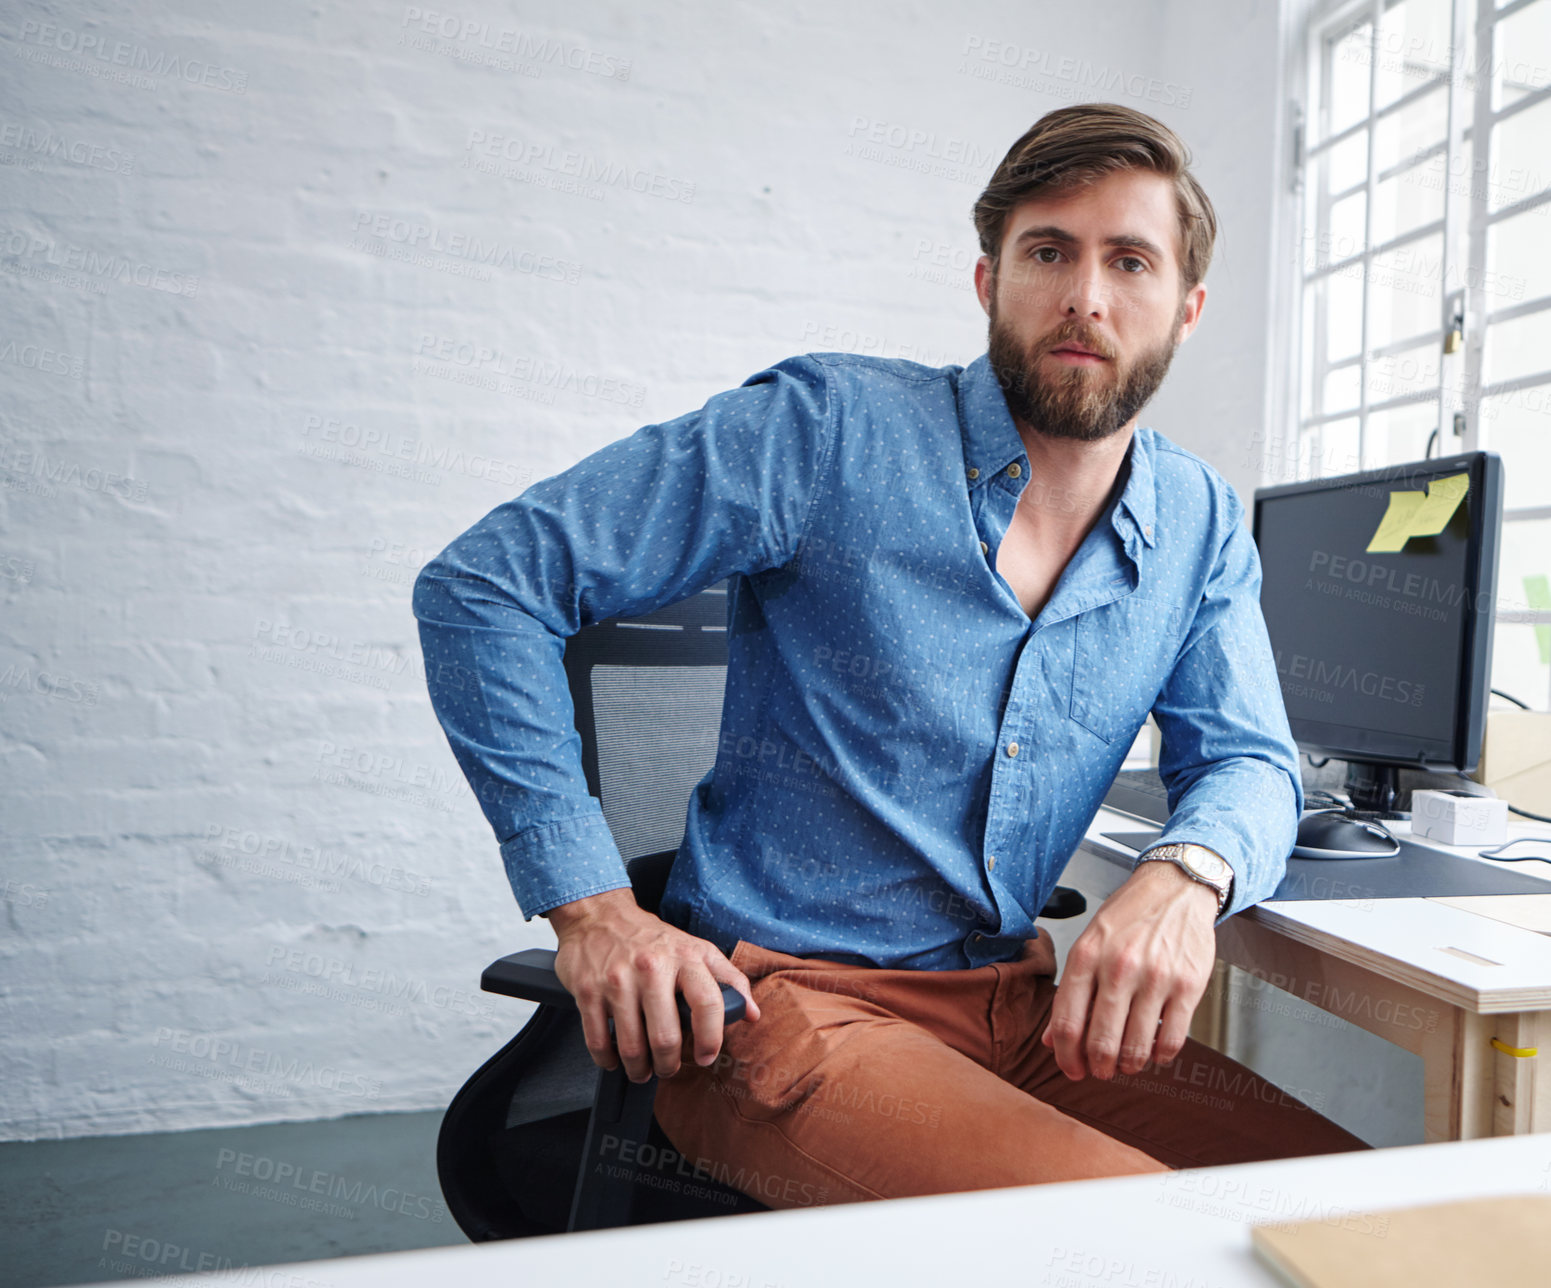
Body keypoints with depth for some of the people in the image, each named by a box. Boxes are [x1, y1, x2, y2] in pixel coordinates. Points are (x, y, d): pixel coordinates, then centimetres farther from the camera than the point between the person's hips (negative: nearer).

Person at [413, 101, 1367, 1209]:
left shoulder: (1202, 524, 7)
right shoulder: (831, 429, -11)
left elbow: (1251, 762, 8)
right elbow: (482, 582, -10)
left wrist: (1186, 877, -19)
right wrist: (591, 901, -15)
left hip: (1019, 1000, 6)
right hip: (785, 999, -5)